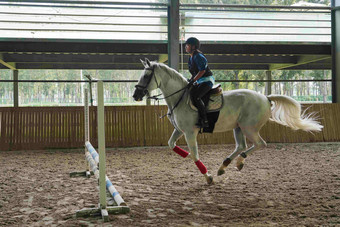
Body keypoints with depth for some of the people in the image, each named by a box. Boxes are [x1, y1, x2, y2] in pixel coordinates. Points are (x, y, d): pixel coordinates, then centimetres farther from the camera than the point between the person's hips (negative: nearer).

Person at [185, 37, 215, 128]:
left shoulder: (198, 56, -14)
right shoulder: (191, 58, 16)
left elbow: (202, 71, -20)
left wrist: (193, 80, -19)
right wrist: (190, 80, 8)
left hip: (207, 80, -10)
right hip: (199, 82, 10)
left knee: (195, 97, -26)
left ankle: (204, 121, -24)